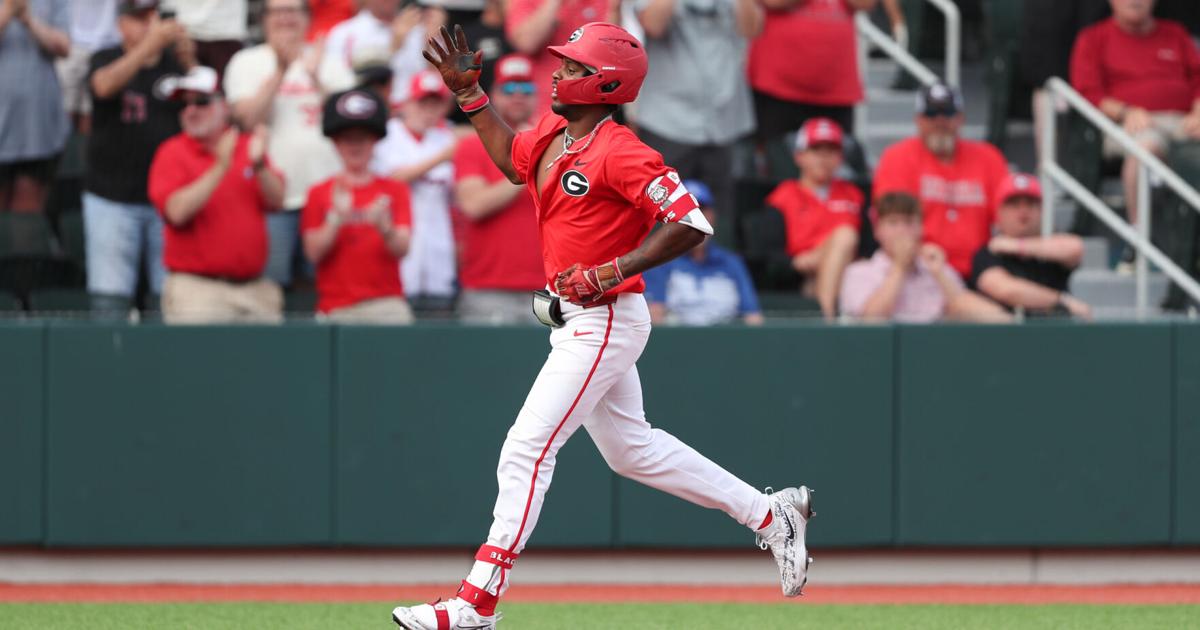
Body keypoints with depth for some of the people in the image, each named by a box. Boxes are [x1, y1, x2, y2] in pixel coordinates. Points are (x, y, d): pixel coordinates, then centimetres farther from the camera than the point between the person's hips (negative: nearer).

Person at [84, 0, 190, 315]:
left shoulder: (175, 63, 7)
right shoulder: (106, 60, 1)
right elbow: (105, 86, -22)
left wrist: (190, 61, -22)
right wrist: (148, 46, -35)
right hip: (112, 200, -2)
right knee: (110, 300, -5)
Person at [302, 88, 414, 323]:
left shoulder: (394, 190, 12)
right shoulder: (320, 193, 11)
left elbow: (402, 249, 1)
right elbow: (313, 252, 1)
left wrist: (384, 227, -19)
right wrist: (336, 220, -13)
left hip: (385, 304, 0)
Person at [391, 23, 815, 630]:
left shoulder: (619, 152, -20)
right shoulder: (552, 134, 8)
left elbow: (690, 224, -24)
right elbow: (512, 158, 31)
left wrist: (610, 273, -27)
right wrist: (468, 91, 23)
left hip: (606, 321, -10)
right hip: (574, 322, 10)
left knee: (526, 450, -13)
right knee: (630, 449, 20)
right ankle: (771, 515, 29)